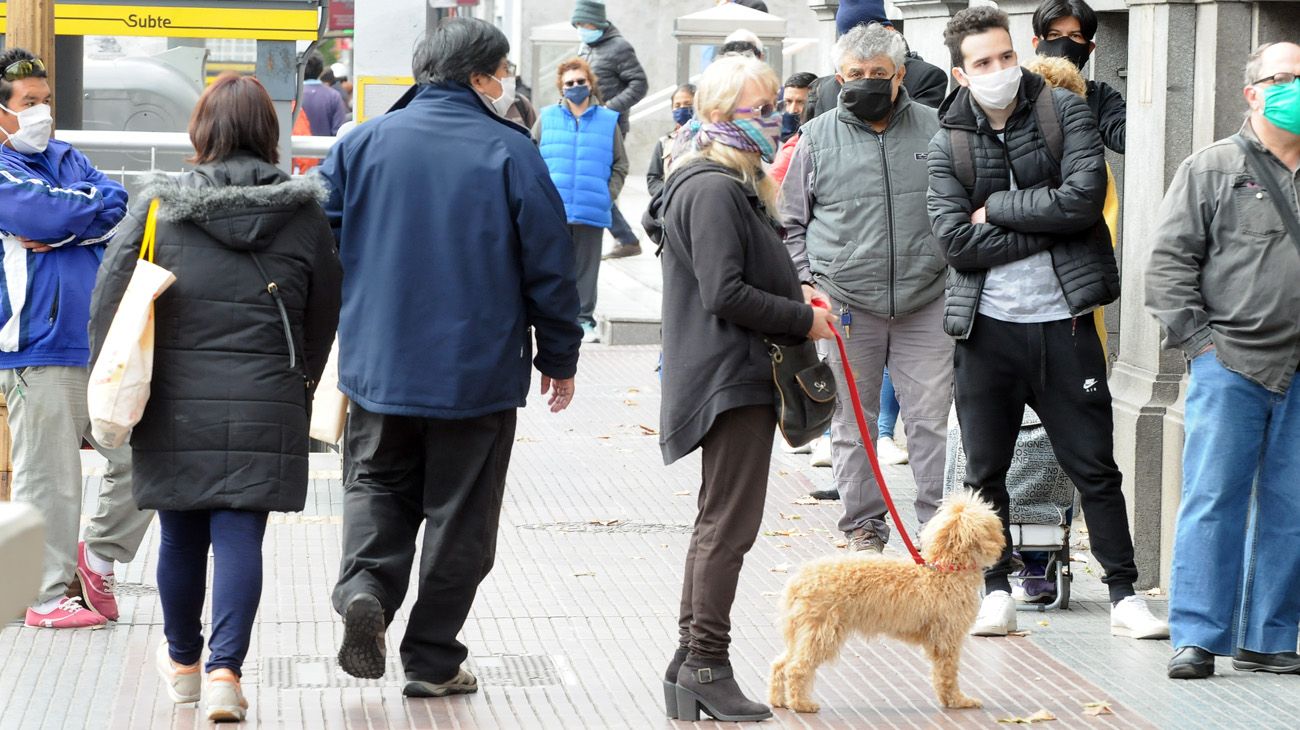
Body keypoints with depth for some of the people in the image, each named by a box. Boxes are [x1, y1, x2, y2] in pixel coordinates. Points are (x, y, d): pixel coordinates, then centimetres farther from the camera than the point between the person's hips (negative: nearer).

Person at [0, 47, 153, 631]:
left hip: (102, 343, 7)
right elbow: (50, 214, -18)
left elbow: (119, 207, 3)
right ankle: (47, 597, 9)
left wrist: (61, 230, -11)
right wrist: (95, 204, 0)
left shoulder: (67, 158, 17)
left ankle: (98, 556, 25)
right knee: (48, 478, -2)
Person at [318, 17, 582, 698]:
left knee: (377, 487, 16)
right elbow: (549, 265, -4)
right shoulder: (511, 154, -6)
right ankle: (432, 660, 11)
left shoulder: (364, 143, 1)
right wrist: (559, 358, 8)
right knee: (458, 514, 8)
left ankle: (363, 586, -11)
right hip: (478, 373, -2)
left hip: (378, 365, 2)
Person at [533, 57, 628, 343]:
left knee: (586, 266, 5)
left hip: (592, 211, 0)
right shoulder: (547, 118, 6)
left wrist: (609, 194, 0)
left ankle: (584, 319, 12)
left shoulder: (608, 120, 6)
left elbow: (620, 164, 11)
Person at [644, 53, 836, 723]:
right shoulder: (713, 190, -17)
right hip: (732, 377, -11)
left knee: (718, 522, 15)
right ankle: (707, 665, -2)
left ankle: (690, 666, 21)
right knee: (729, 524, -7)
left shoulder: (734, 184, 18)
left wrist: (795, 296, 10)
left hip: (739, 374, 11)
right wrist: (804, 319, -13)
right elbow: (725, 295, -22)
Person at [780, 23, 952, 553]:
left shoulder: (935, 130, 6)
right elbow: (792, 223, 11)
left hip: (926, 304, 0)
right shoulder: (818, 138, 5)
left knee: (933, 418, -1)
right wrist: (806, 281, -2)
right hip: (845, 305, 0)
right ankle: (863, 524, 16)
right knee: (852, 423, 6)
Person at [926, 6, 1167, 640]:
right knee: (985, 471, 8)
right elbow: (956, 241, -10)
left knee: (1095, 466, 4)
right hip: (986, 326, 1)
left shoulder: (1064, 112, 1)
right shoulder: (947, 145, 2)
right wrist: (1046, 225, -13)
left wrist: (998, 208, -9)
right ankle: (995, 592, 22)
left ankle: (1124, 596, 12)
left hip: (1064, 320, -1)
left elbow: (1084, 197, -13)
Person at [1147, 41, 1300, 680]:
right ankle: (1197, 638, 0)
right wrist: (1196, 338, -5)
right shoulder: (1210, 170, 5)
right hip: (1230, 364, -3)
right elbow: (1169, 261, 2)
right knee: (1213, 500, -4)